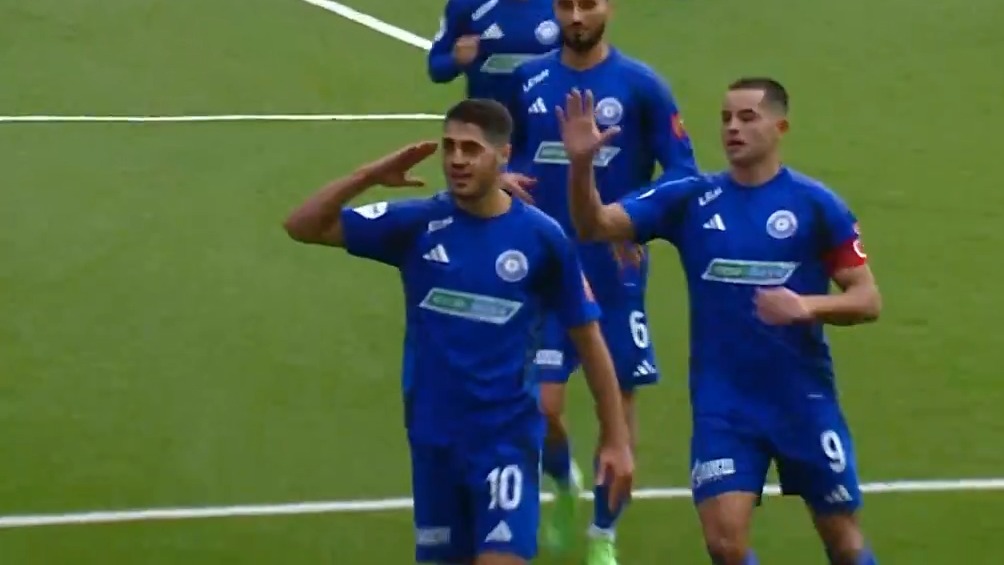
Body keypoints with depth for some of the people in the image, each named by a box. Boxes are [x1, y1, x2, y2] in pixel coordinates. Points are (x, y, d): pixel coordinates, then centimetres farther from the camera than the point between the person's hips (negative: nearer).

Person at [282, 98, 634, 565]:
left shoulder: (542, 238, -6)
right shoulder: (417, 224, -2)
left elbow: (587, 337, 2)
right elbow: (303, 226, -4)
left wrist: (615, 438, 2)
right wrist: (372, 174, -18)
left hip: (507, 439, -3)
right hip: (434, 439, 3)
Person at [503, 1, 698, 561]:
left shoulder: (641, 85, -7)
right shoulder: (529, 82, 3)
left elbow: (683, 174, -6)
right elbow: (510, 158, 17)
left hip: (616, 274, -2)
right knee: (541, 407, -6)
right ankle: (565, 484, 29)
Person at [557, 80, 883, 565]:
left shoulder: (815, 204, -6)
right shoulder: (691, 199, -1)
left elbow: (867, 300, -4)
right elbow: (595, 225, -9)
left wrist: (807, 306, -24)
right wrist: (581, 164, -27)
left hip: (803, 400, -1)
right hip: (722, 404, 1)